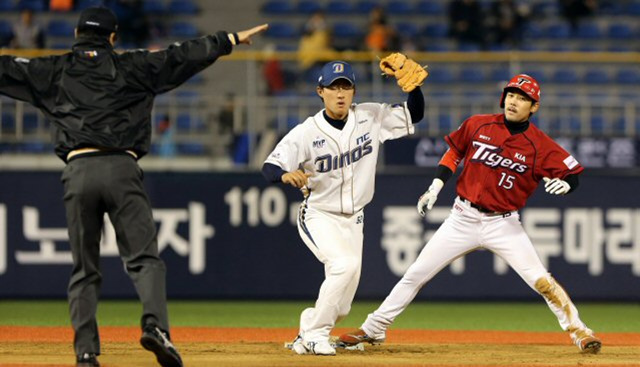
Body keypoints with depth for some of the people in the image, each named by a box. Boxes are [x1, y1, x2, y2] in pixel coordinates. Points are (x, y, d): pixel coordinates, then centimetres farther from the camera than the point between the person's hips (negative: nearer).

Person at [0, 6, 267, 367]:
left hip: (78, 171, 1)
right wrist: (232, 39, 20)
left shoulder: (53, 71, 14)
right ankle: (155, 325, -29)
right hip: (120, 168, -1)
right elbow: (184, 56, 12)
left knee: (84, 270, 9)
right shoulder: (131, 66, 12)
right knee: (145, 257, -5)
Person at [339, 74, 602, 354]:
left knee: (540, 281, -16)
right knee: (416, 274, 2)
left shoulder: (540, 145, -9)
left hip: (503, 225, -2)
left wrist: (565, 184, -29)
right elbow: (454, 152, 13)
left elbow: (572, 174, -6)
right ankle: (372, 330, 12)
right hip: (463, 219, 2)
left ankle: (578, 331, -1)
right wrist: (435, 187, 3)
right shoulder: (478, 125, -2)